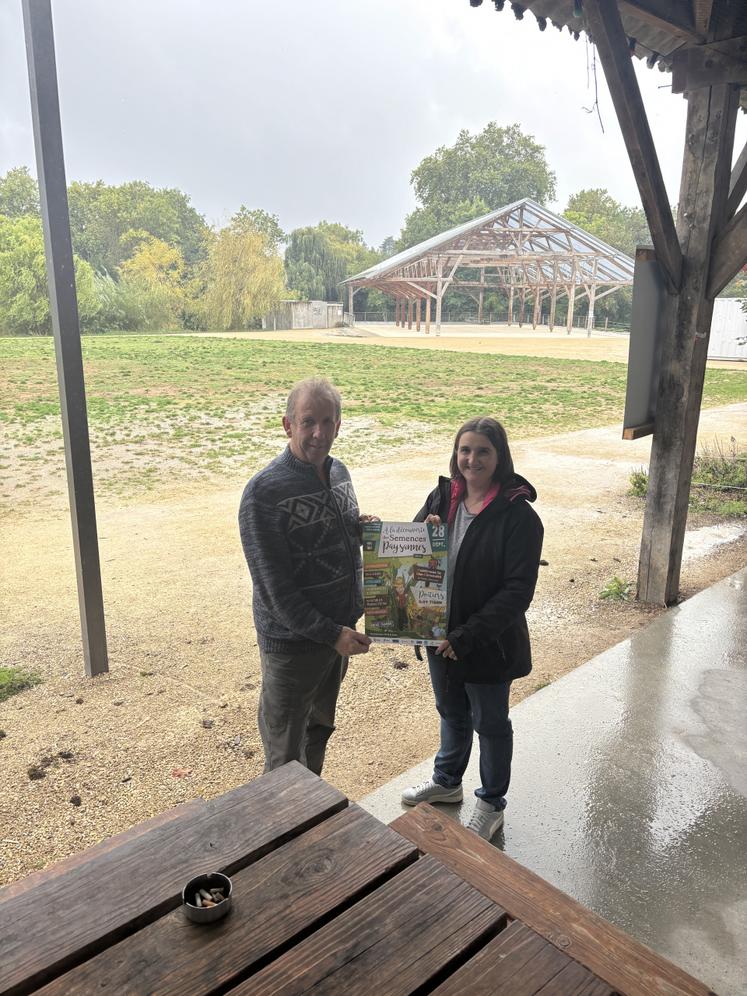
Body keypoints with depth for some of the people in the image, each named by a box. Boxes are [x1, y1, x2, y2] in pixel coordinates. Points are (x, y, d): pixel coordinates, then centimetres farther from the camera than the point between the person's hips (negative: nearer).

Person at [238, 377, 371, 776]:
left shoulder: (338, 472, 3)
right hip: (293, 642, -7)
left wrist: (363, 528, -3)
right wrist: (332, 633, -23)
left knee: (319, 732, 26)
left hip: (340, 630, 8)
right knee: (287, 761, 9)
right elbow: (274, 586, -22)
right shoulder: (264, 491, -21)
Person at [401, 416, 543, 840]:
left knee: (490, 723, 17)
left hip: (489, 645, -5)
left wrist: (468, 635, -24)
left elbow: (518, 589, -22)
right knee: (452, 713, 27)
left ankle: (492, 804, 40)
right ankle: (447, 781, 51)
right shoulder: (442, 497, -4)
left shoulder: (518, 515, -20)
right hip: (441, 634, 5)